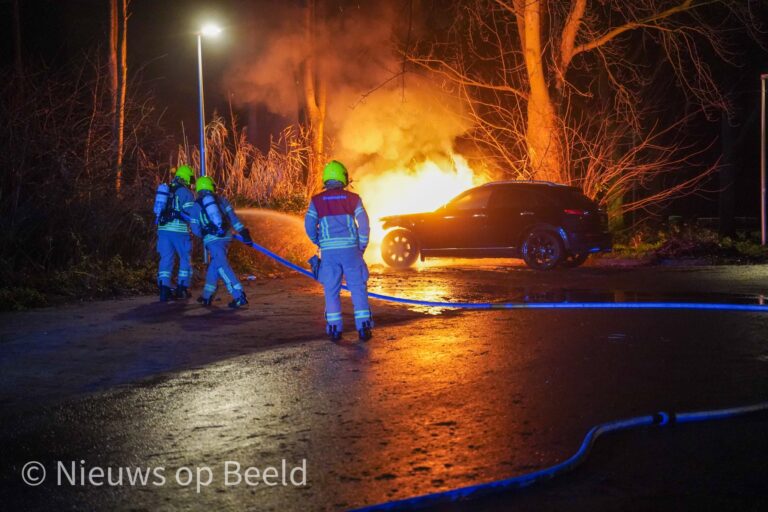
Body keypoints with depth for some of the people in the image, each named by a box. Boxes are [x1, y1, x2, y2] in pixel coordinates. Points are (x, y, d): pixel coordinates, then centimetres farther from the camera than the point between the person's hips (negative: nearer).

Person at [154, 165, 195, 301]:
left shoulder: (166, 190, 16)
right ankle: (182, 288, 8)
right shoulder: (185, 192, -6)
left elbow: (159, 210, 23)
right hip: (179, 230, -6)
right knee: (185, 258, 9)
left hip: (163, 228, 6)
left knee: (166, 259, 7)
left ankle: (164, 288, -3)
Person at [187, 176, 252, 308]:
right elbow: (233, 218, 4)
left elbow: (195, 229, 9)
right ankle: (207, 296, 26)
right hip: (226, 236, 4)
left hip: (212, 239, -4)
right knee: (214, 264, 18)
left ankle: (239, 296, -22)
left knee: (223, 266, -8)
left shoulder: (195, 207, 9)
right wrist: (243, 232, 1)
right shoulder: (221, 200, 12)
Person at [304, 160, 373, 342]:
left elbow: (309, 226, 0)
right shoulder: (353, 198, 2)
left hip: (329, 251, 1)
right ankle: (363, 328, 1)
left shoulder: (317, 201, 3)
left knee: (331, 290, 7)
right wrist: (362, 247, 8)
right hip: (350, 249, -1)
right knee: (358, 288, 4)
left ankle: (334, 329, 5)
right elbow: (364, 225, -2)